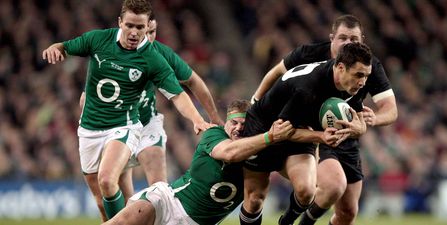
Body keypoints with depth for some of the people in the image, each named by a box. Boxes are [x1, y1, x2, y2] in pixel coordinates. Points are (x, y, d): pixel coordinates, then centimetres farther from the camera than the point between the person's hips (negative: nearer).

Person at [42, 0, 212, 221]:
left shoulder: (153, 60, -13)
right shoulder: (98, 39, -7)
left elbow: (177, 95, -14)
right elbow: (65, 48, 5)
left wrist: (196, 118, -31)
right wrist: (54, 48, -20)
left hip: (122, 128, -3)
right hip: (89, 128, 4)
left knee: (106, 180, -29)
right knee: (102, 202, 8)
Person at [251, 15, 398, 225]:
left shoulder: (371, 66, -13)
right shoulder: (309, 54, -17)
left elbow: (390, 109, -18)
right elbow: (277, 73, 3)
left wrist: (374, 118, -40)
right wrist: (256, 101, 12)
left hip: (348, 142, 4)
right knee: (335, 185, -31)